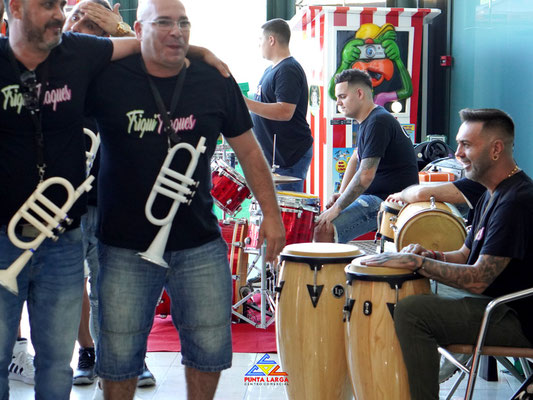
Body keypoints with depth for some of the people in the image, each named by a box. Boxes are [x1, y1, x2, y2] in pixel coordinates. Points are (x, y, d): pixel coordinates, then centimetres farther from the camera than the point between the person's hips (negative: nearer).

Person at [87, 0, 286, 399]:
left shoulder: (215, 82, 2)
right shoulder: (109, 79, -4)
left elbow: (248, 150, 9)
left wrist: (271, 214, 7)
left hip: (201, 246, 2)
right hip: (125, 248, -1)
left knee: (211, 348, 8)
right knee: (119, 353, 6)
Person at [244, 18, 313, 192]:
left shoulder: (288, 70, -15)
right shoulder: (271, 69, 18)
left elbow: (285, 112, -26)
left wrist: (245, 102, -25)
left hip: (289, 157, -10)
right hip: (271, 154, 10)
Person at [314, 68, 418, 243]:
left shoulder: (377, 122, -19)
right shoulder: (367, 120, 15)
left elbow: (366, 175, -25)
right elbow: (356, 158, 24)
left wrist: (337, 208, -20)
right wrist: (341, 193, 9)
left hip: (390, 201, -11)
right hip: (374, 196, 11)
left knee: (324, 232, -24)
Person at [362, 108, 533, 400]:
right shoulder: (492, 195, 13)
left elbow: (478, 279, -26)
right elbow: (465, 256, 17)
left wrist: (416, 261, -21)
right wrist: (432, 256, -4)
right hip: (493, 304, 11)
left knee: (410, 312, -24)